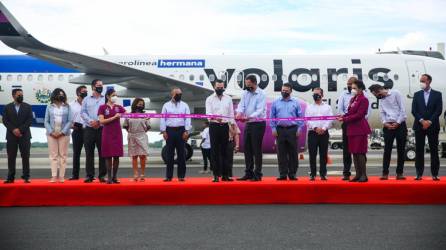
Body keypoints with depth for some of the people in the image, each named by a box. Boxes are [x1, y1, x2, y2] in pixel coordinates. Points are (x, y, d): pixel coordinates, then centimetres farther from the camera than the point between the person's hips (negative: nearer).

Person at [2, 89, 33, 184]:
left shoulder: (27, 107, 7)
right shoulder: (7, 107, 9)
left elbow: (30, 120, -2)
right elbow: (5, 121, 1)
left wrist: (20, 130, -12)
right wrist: (13, 130, -13)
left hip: (24, 135, -1)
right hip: (11, 135, 1)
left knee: (25, 156, -2)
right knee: (11, 157, 0)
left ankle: (26, 177, 1)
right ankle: (11, 177, 4)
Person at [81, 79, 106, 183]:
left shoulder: (106, 99, 10)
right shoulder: (86, 99, 13)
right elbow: (83, 112, 5)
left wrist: (99, 121, -11)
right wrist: (90, 121, -11)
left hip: (102, 129, 0)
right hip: (89, 129, 1)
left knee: (102, 152, -2)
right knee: (89, 153, 1)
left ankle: (102, 175, 3)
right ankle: (89, 175, 5)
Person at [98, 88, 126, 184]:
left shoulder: (118, 107, 8)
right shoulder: (102, 107, -1)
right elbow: (102, 121, -9)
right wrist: (114, 117, -15)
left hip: (117, 133, 3)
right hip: (107, 133, -2)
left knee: (116, 155, 2)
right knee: (108, 155, 0)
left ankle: (115, 176, 11)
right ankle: (109, 177, 5)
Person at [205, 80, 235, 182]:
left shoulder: (228, 99, 8)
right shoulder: (209, 99, 1)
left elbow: (231, 114, 9)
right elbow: (208, 113, -11)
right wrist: (215, 118, -33)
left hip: (225, 126, 2)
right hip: (214, 126, -2)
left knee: (224, 151, 5)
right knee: (215, 151, 0)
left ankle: (225, 175, 9)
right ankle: (216, 175, 3)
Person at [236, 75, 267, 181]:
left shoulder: (261, 94, -12)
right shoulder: (245, 93, 8)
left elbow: (260, 111, -21)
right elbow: (241, 105, -1)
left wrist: (249, 117, -36)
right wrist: (239, 113, -24)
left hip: (258, 124, -7)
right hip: (248, 124, 7)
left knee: (257, 149, -4)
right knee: (247, 149, 9)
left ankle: (258, 174, 3)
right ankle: (248, 173, 18)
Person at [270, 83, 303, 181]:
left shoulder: (295, 103, 7)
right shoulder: (276, 102, 9)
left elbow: (300, 117, 6)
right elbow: (272, 117, 8)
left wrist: (299, 129, -2)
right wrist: (273, 128, 0)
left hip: (292, 130, -1)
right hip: (280, 130, 1)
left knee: (293, 153, 1)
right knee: (281, 153, 2)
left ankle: (292, 174, 7)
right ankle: (282, 174, 6)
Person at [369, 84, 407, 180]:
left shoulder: (395, 93, -3)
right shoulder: (381, 99, 14)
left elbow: (403, 108, -7)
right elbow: (382, 113, 10)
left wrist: (398, 122, -11)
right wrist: (385, 123, -7)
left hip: (400, 124, -4)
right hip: (388, 126, 4)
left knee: (401, 150, 1)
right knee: (387, 150, -2)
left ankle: (399, 173, 6)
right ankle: (385, 173, 0)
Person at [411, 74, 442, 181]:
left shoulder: (437, 94, 5)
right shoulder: (417, 95, 10)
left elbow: (439, 110, -3)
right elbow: (414, 110, 1)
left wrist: (429, 122, -13)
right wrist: (422, 121, -12)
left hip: (433, 126, -1)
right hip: (419, 126, 2)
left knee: (434, 150, 0)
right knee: (419, 150, 1)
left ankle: (435, 174, 3)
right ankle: (419, 174, 3)